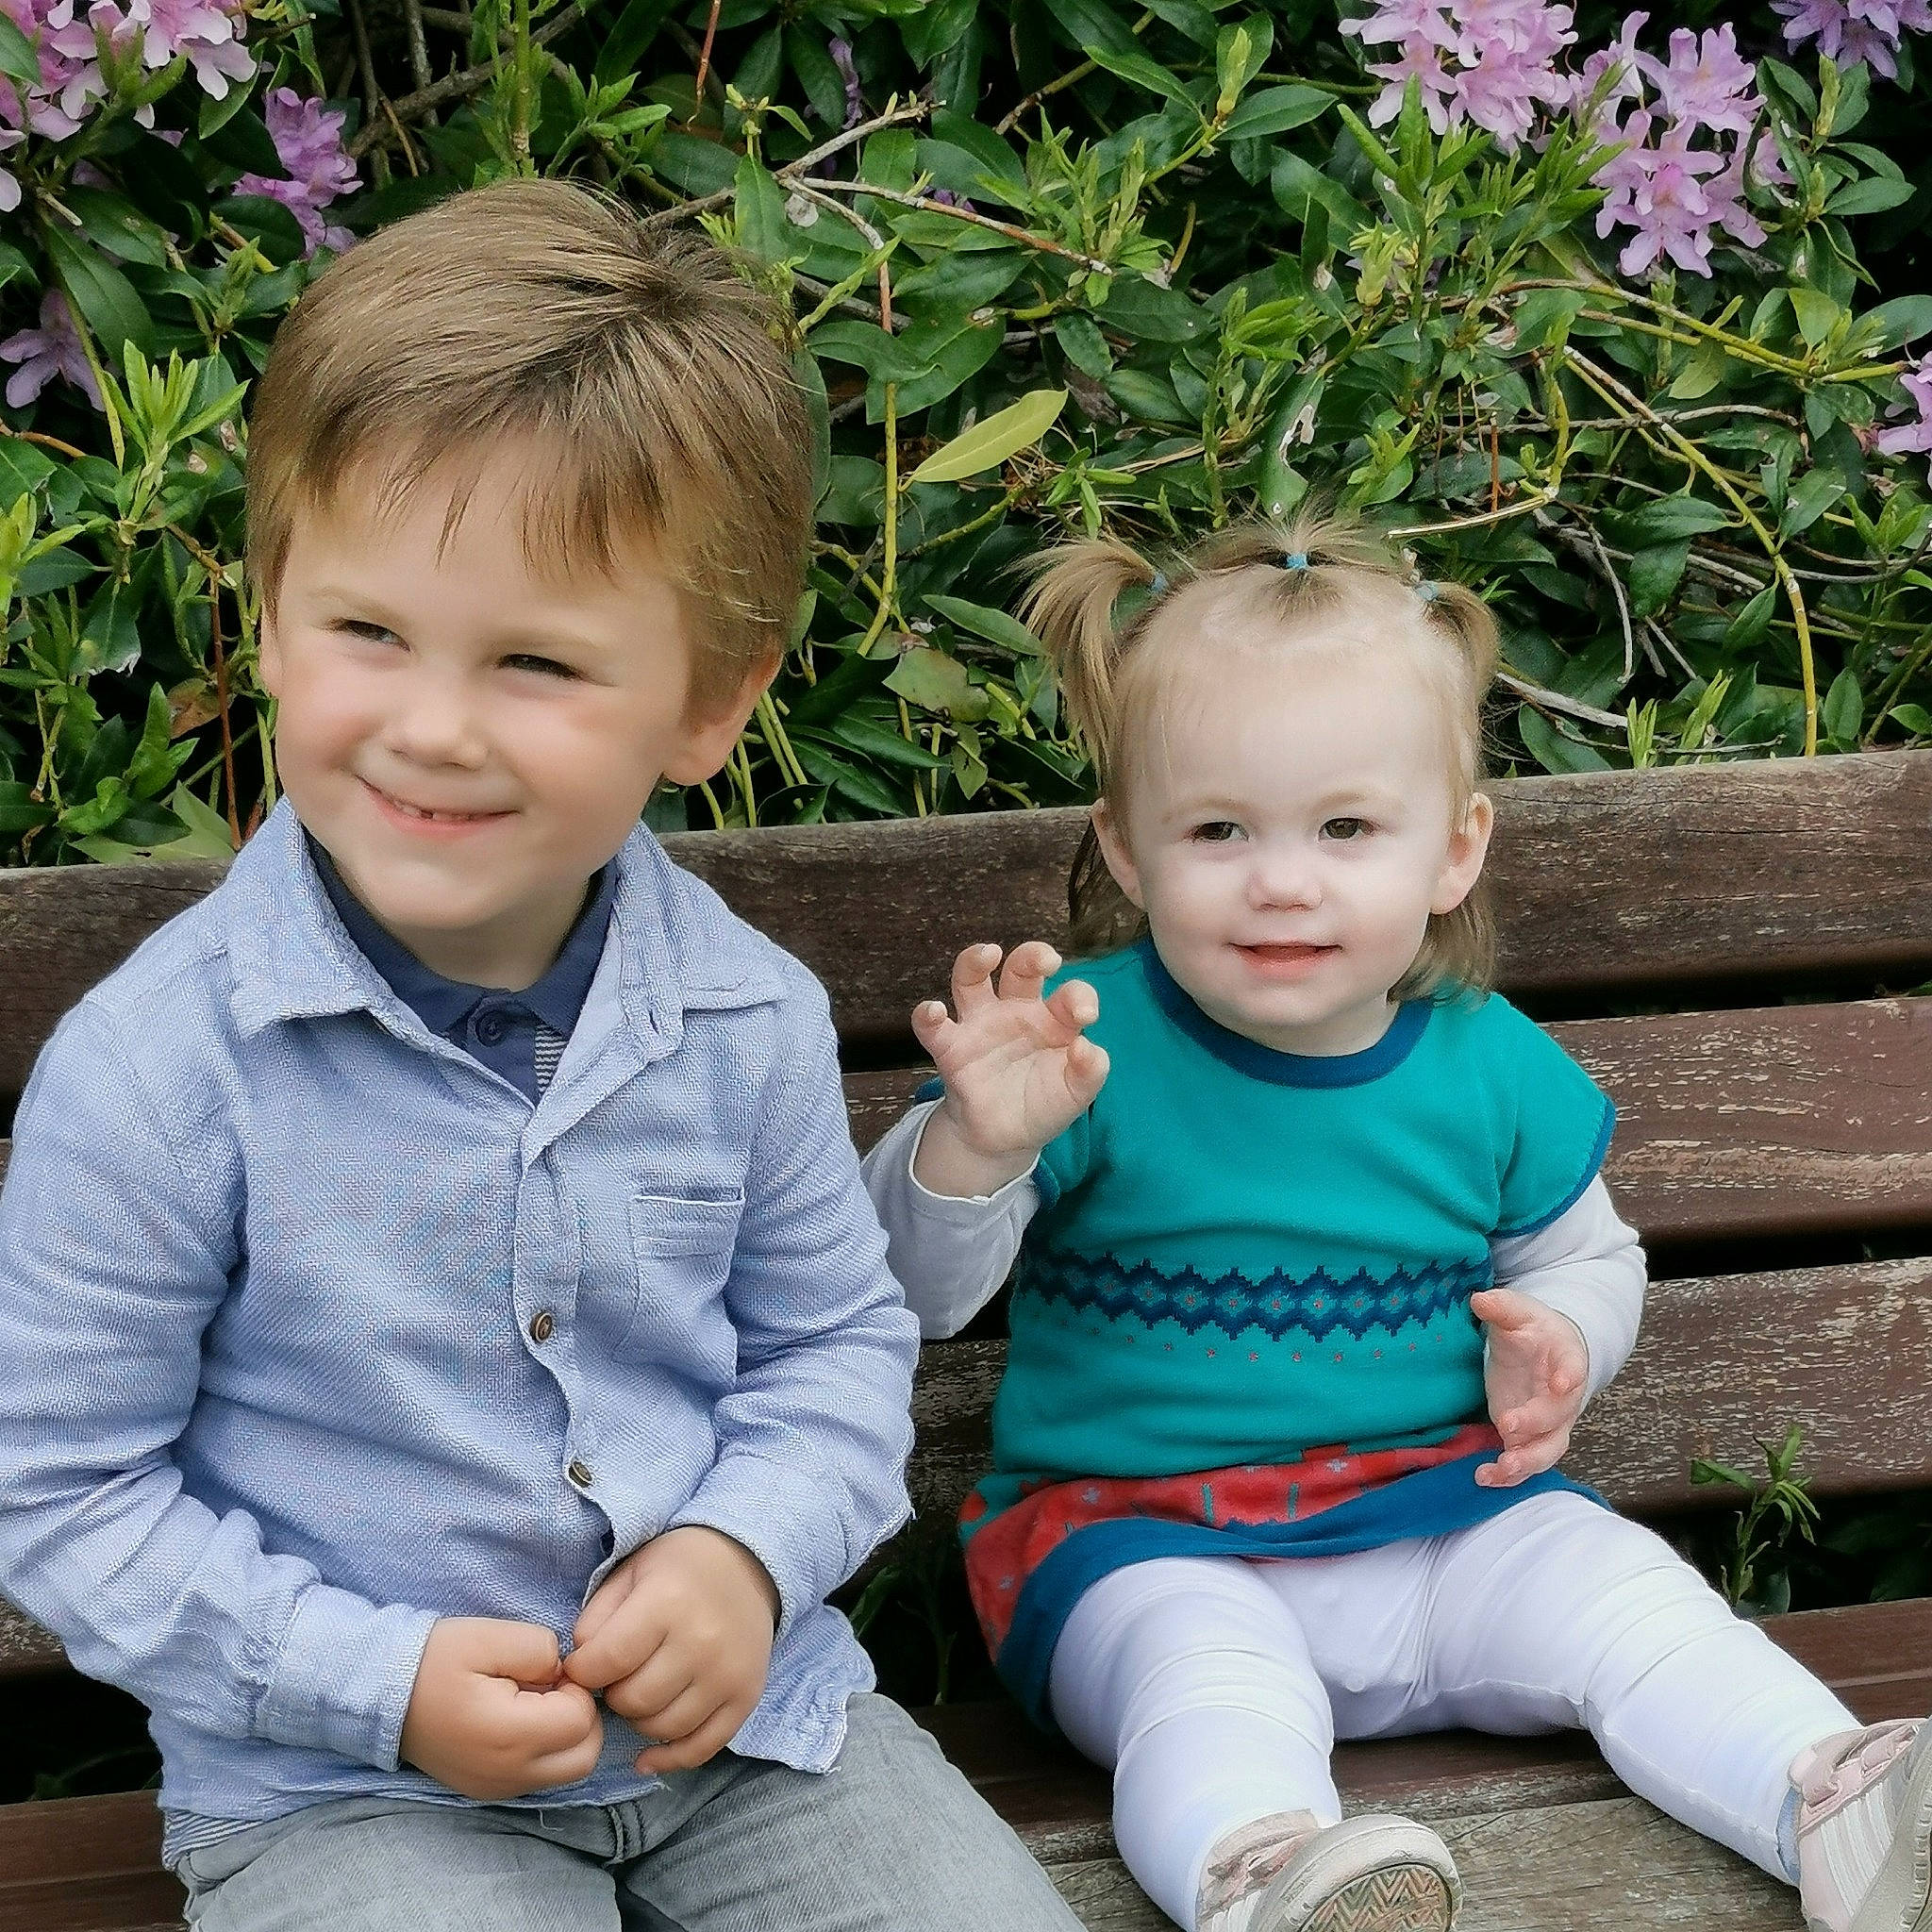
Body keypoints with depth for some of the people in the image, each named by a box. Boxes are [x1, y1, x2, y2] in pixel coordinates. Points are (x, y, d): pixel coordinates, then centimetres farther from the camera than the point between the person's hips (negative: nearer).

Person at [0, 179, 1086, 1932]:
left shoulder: (748, 1018, -6)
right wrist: (381, 1680, -19)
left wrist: (748, 1551, -11)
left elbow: (837, 1344, 9)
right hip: (346, 1788, -3)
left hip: (736, 1718, 3)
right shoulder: (153, 1071, -17)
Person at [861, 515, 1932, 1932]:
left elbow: (1590, 1257, 19)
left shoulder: (1493, 1069, 1)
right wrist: (977, 1146, -34)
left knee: (1627, 1602, -16)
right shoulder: (1087, 1046, -10)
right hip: (1139, 1534, -4)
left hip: (1439, 1513, 4)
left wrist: (1559, 1338, -5)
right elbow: (910, 1286, -13)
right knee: (1214, 1679, -33)